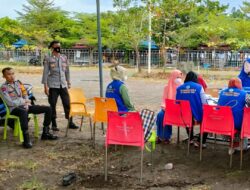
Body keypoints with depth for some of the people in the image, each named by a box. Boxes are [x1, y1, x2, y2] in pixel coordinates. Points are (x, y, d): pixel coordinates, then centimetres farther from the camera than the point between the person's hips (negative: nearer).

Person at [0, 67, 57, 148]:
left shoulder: (18, 83, 13)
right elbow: (10, 103, -14)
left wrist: (27, 103, -5)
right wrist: (24, 101, -6)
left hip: (24, 106, 7)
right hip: (14, 108, -7)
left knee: (48, 109, -4)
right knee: (23, 112, -45)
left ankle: (45, 133, 3)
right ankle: (26, 140, -45)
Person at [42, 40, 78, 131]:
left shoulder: (64, 58, 11)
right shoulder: (48, 59, 0)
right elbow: (45, 72, -2)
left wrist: (68, 83, 16)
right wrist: (45, 86, -7)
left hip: (63, 85, 3)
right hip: (53, 85, -3)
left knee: (67, 104, 3)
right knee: (52, 105, 2)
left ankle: (70, 123, 13)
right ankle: (54, 124, 12)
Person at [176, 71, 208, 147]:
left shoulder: (179, 88, 0)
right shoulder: (199, 87, -8)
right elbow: (204, 103, -7)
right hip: (196, 116, -3)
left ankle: (191, 139, 41)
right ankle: (202, 142, 25)